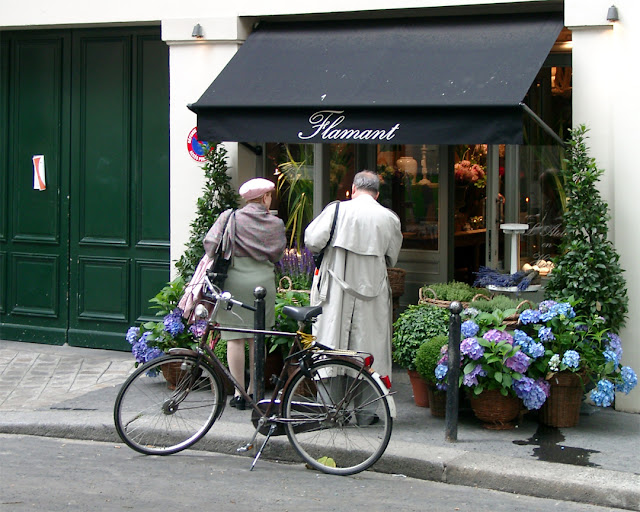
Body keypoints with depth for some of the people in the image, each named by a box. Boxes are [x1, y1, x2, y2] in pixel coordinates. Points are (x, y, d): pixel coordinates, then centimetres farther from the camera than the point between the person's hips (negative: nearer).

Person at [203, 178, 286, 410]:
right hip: (263, 282, 2)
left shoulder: (229, 217, -1)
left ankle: (239, 393, 2)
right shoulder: (275, 223, 3)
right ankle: (255, 389, 17)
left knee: (235, 338, 2)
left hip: (234, 281, -2)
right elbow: (278, 253, 6)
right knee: (257, 338, 12)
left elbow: (210, 243, -4)